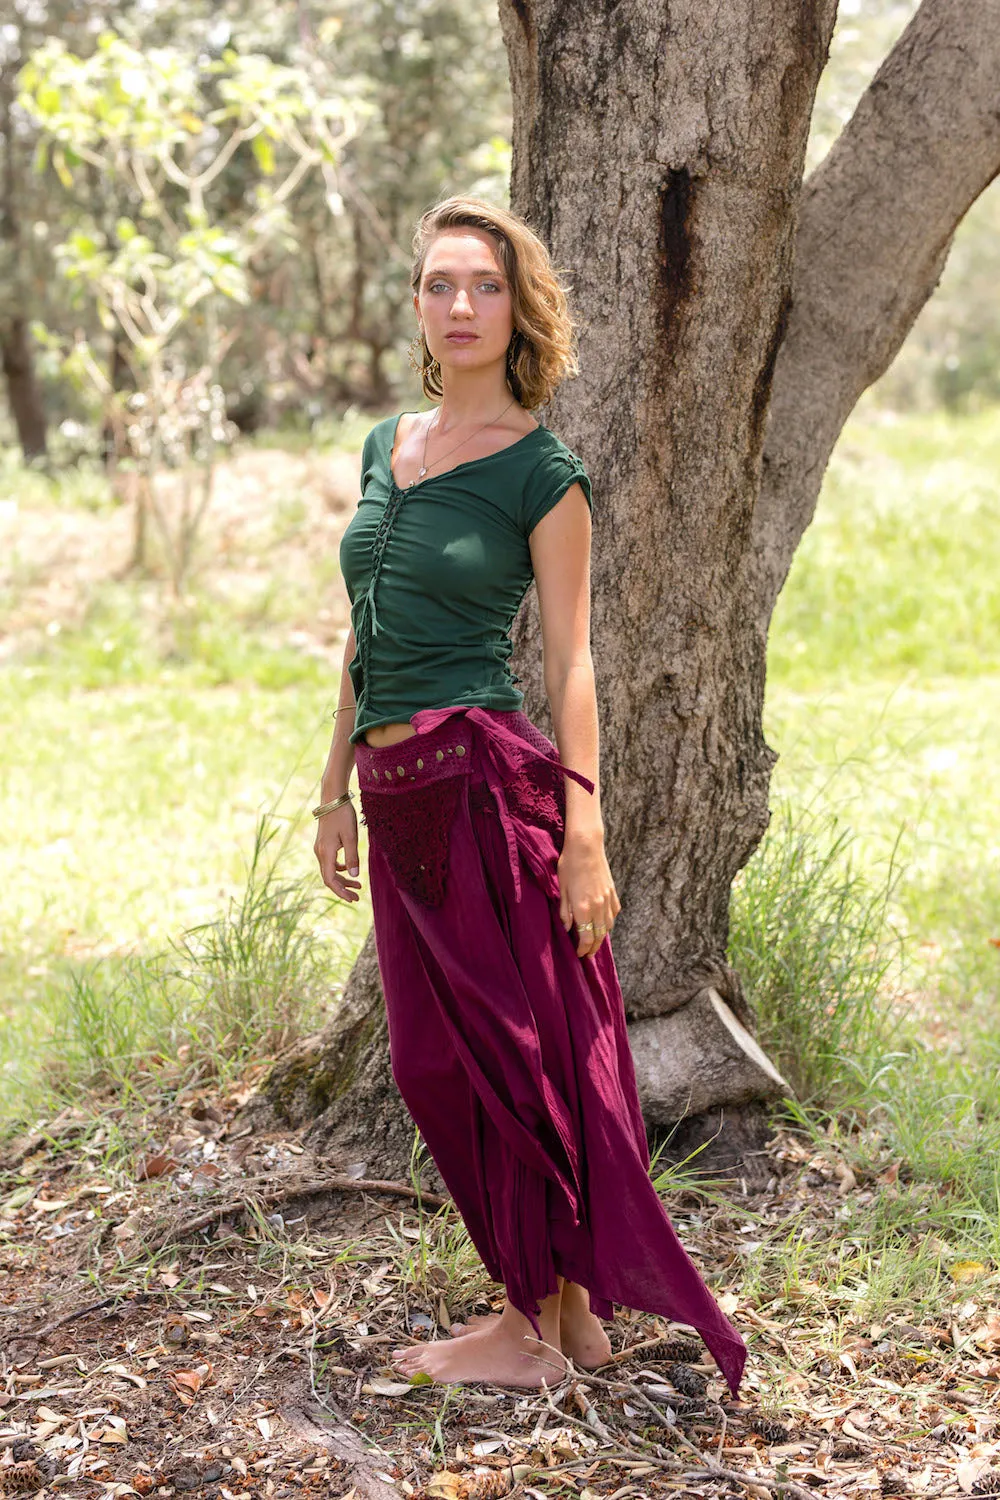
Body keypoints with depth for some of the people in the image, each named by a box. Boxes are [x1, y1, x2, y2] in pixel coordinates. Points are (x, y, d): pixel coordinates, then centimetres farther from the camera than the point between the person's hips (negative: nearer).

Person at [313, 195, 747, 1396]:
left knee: (510, 1050, 0)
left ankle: (535, 1329, 13)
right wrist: (337, 789, 18)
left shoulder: (542, 471, -5)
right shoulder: (384, 446, 14)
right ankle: (571, 1311, 24)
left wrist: (583, 834, -12)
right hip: (396, 793, 7)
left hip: (487, 777, -7)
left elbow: (570, 662, -7)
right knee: (436, 1060, 11)